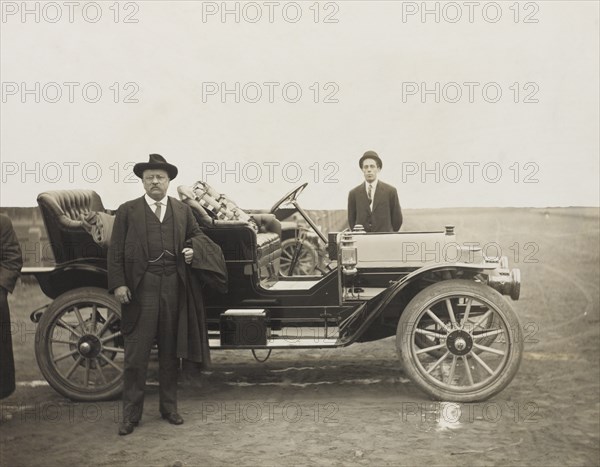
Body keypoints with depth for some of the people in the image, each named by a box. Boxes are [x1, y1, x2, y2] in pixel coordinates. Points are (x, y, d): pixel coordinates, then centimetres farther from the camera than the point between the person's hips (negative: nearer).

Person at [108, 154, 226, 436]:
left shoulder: (183, 211, 11)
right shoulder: (127, 211, 3)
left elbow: (197, 235, 22)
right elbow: (115, 251, 0)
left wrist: (193, 248, -1)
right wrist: (118, 284, -10)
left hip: (174, 289, 3)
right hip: (140, 288, -3)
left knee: (170, 352, 12)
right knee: (136, 355, -1)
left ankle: (169, 407, 25)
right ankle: (131, 414, 8)